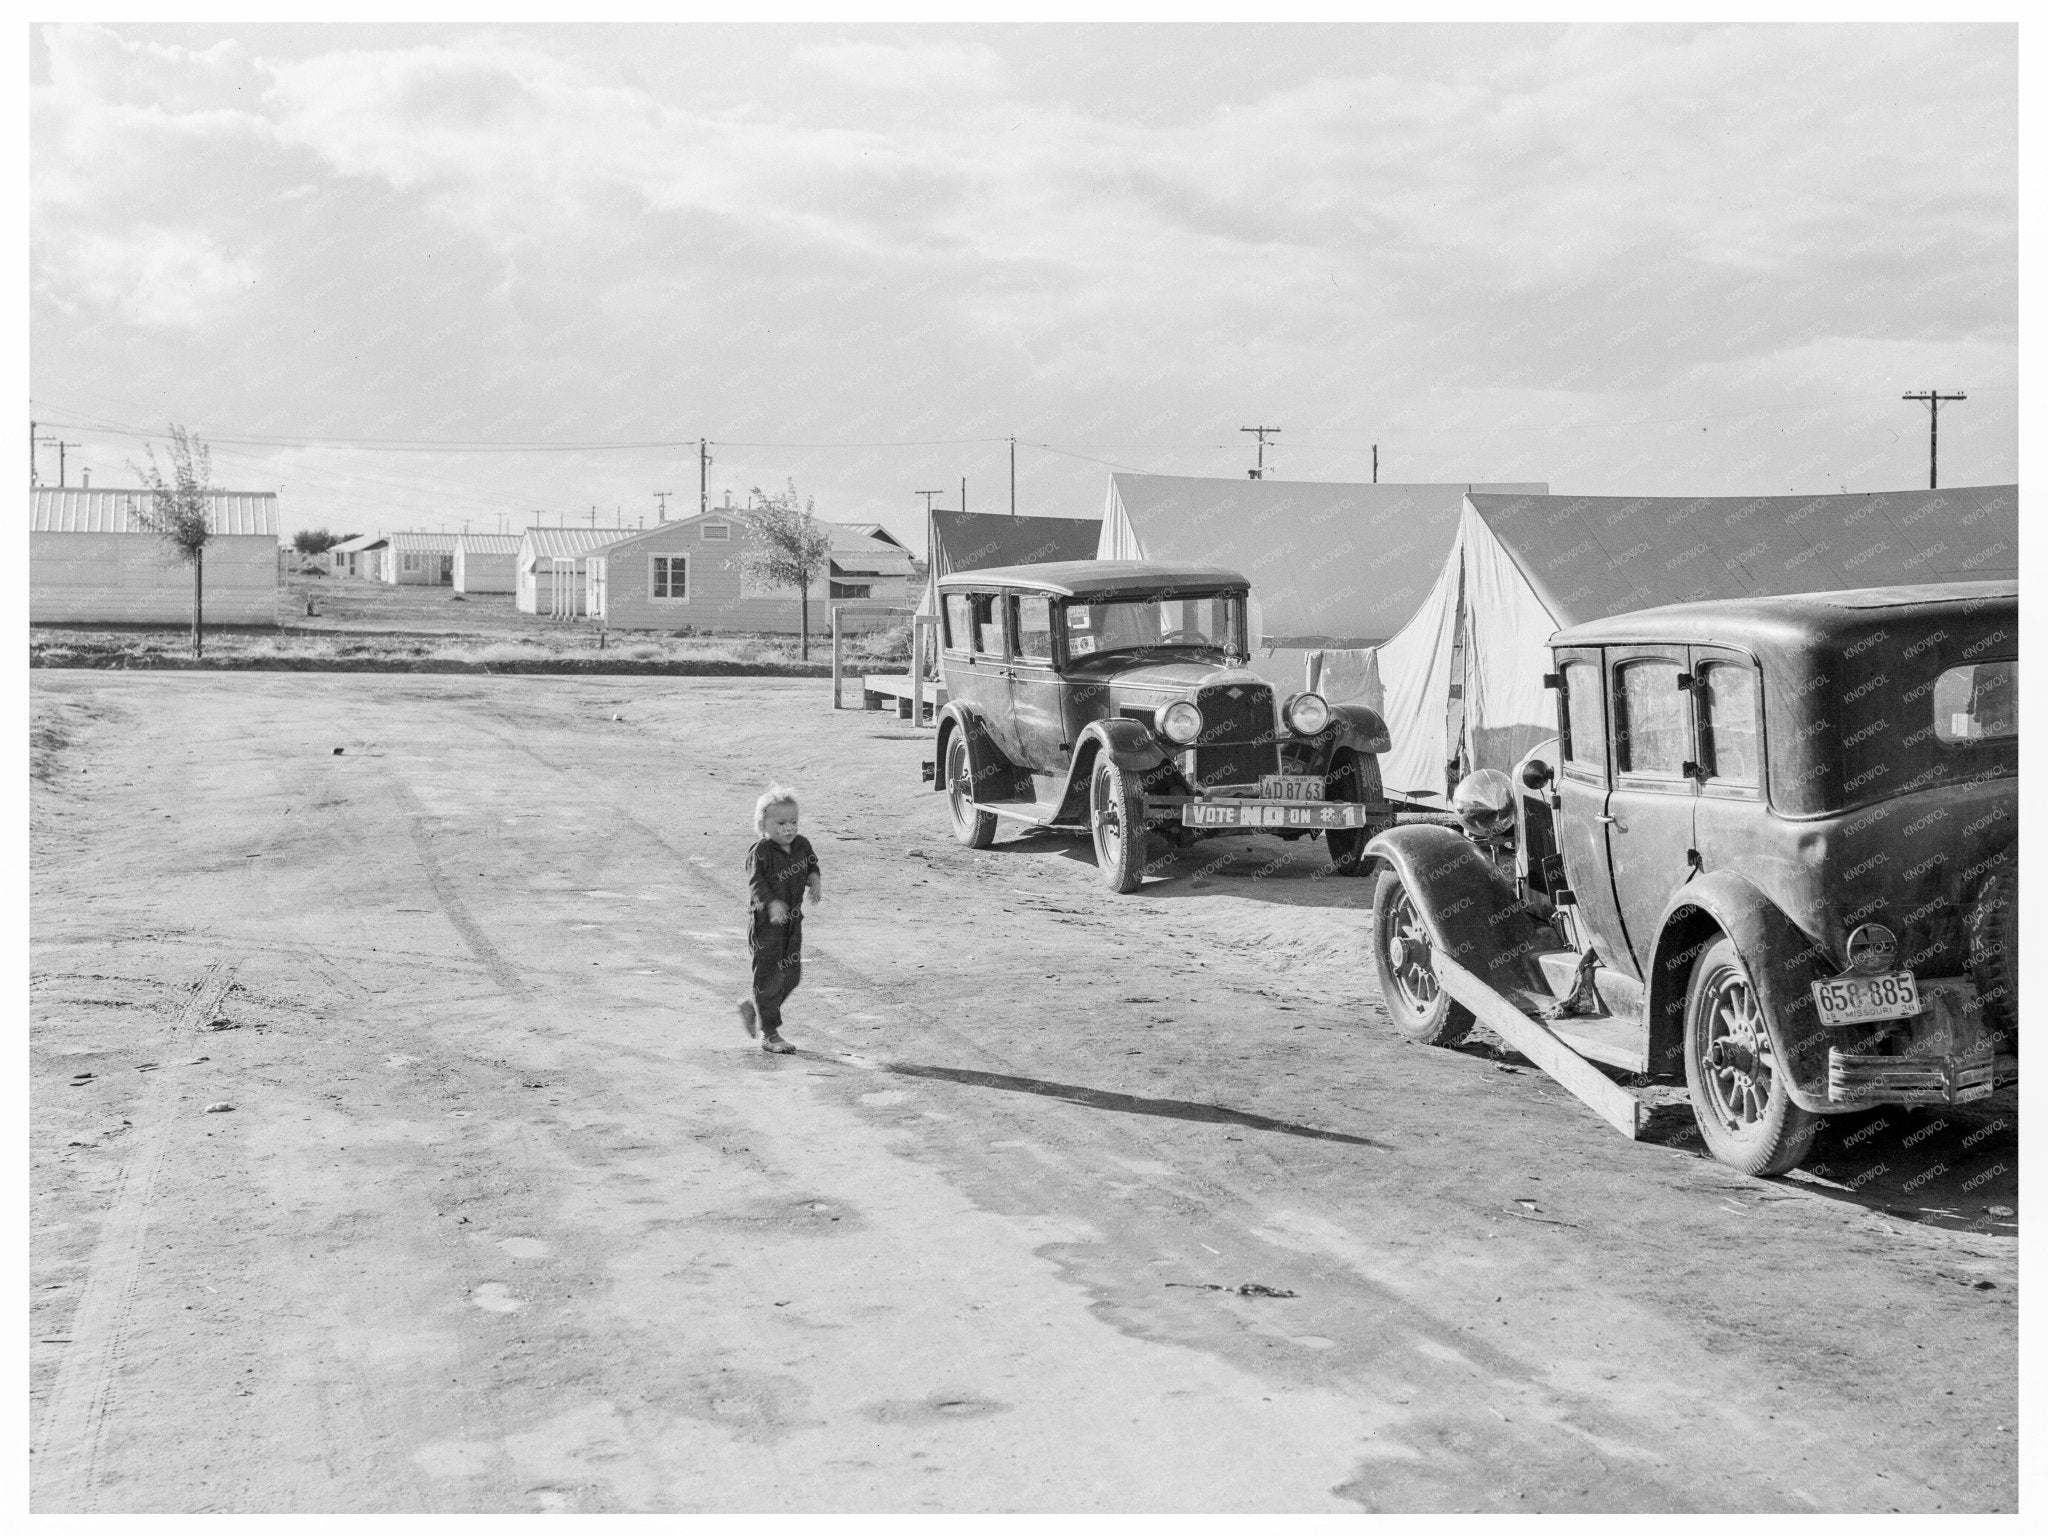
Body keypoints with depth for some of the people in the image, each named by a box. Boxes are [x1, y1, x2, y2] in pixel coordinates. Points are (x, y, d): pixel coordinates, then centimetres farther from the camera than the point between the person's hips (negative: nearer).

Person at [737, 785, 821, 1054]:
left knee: (792, 975, 12)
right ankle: (770, 1034, 5)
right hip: (765, 922, -7)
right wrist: (771, 903, -38)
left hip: (792, 921, 7)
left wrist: (815, 881, -3)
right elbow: (756, 884, -22)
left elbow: (811, 867, 19)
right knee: (769, 976, -3)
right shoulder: (760, 853, -16)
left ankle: (752, 1006, 34)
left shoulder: (802, 845, 4)